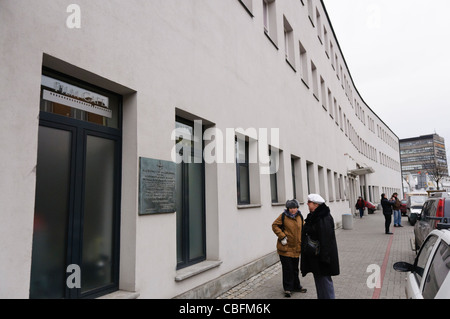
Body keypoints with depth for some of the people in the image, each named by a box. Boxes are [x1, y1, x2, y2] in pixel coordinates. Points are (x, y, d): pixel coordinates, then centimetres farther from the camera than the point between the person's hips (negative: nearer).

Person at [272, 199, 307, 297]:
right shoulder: (283, 216, -10)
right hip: (285, 247, -5)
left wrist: (302, 244, 13)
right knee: (287, 268, 1)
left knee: (295, 268, 17)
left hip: (296, 247, 5)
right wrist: (282, 236, -16)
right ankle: (287, 288, 15)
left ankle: (296, 286, 33)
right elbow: (275, 225, -8)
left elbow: (301, 230, 16)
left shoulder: (299, 216, 5)